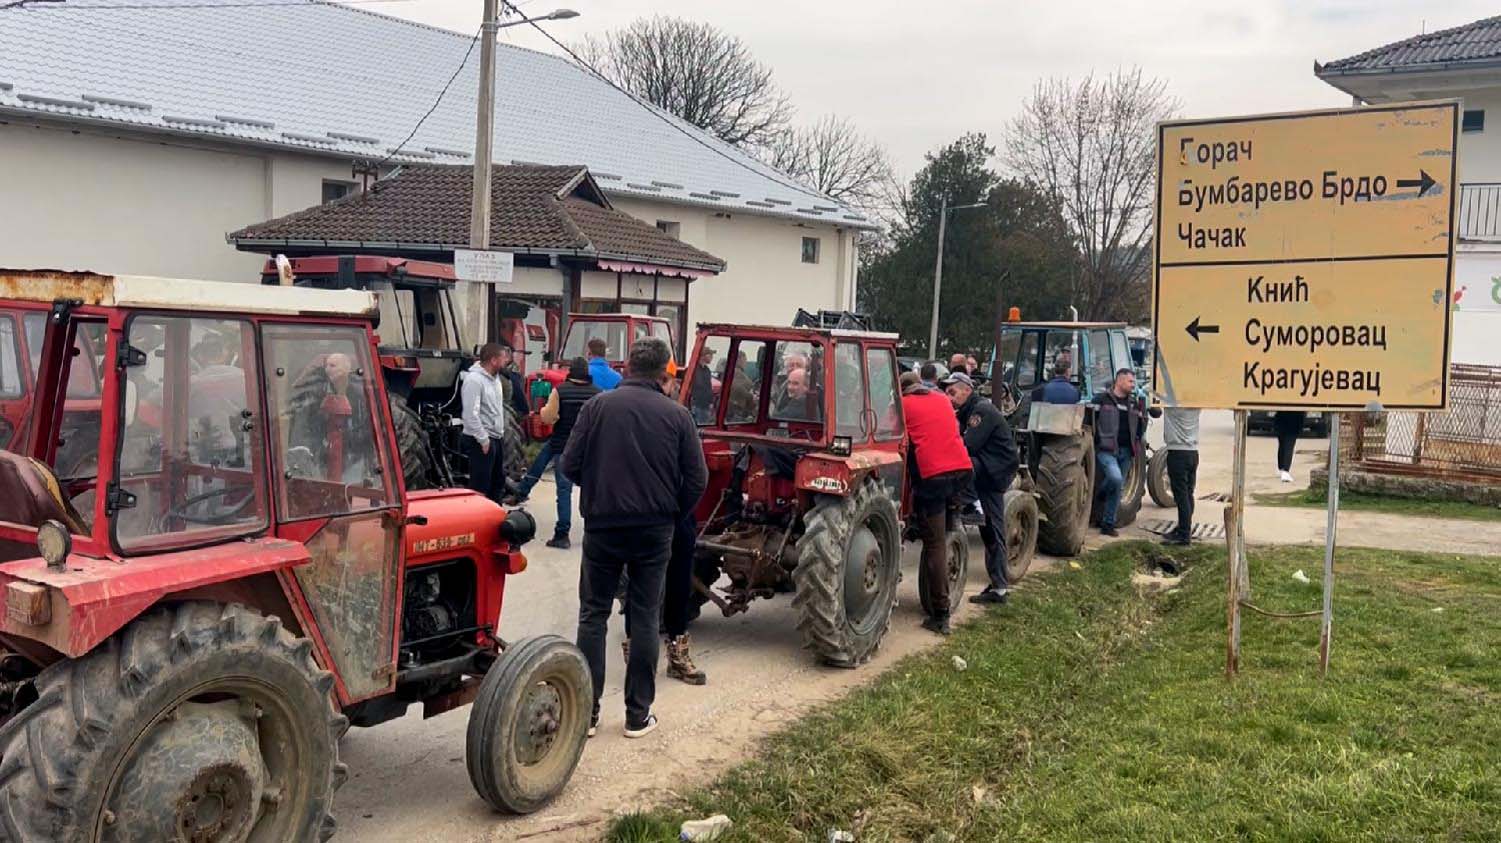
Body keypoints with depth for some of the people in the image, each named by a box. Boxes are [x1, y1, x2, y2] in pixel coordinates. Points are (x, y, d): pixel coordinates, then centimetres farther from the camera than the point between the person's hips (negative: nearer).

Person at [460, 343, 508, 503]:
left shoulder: (494, 377, 10)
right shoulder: (474, 379, -18)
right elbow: (471, 414, -24)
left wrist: (501, 433, 15)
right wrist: (483, 440, -22)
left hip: (497, 438, 10)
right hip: (481, 441, -10)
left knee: (497, 482, 19)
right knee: (479, 485, -7)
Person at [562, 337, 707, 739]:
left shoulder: (598, 406, -6)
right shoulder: (677, 415, -5)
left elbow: (570, 464, -6)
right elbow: (697, 480, -5)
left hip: (602, 525, 0)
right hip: (654, 530, 0)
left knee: (593, 615, 11)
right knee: (645, 618, 9)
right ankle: (638, 716, 13)